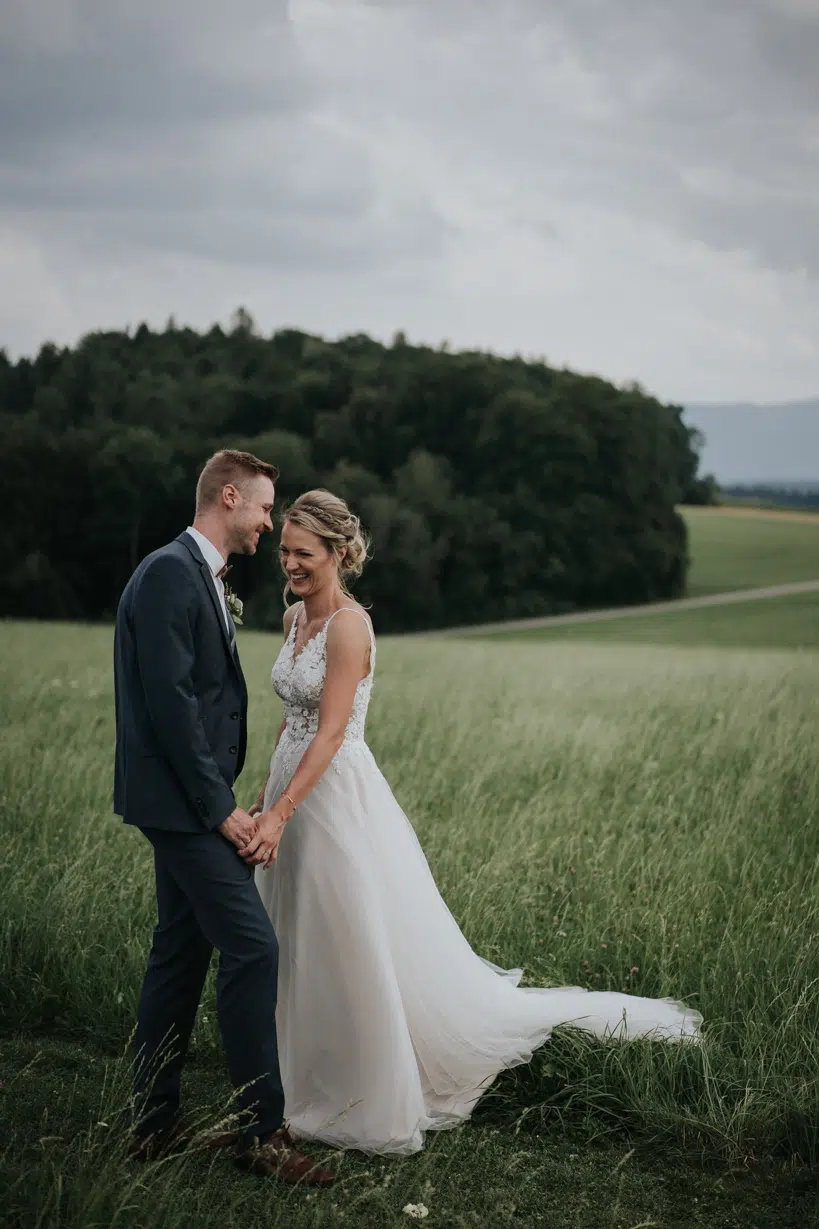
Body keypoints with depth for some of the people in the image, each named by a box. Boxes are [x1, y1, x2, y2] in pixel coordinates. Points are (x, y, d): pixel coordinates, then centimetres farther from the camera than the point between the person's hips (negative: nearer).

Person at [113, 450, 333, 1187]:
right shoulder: (169, 573, -15)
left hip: (190, 801, 10)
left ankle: (155, 1126, 22)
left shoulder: (199, 576, 16)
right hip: (181, 800, -10)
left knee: (182, 955, 13)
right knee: (252, 947, -10)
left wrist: (219, 797, 11)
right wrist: (219, 805, -18)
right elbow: (169, 700, -21)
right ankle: (263, 1132, -3)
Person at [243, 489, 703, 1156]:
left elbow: (331, 731, -23)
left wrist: (281, 812, -28)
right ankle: (317, 1088, 29)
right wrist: (265, 796, 18)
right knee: (303, 947, 15)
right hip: (293, 784, 9)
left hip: (338, 794, -9)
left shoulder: (348, 625, -17)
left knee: (360, 948, -1)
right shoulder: (295, 618, 9)